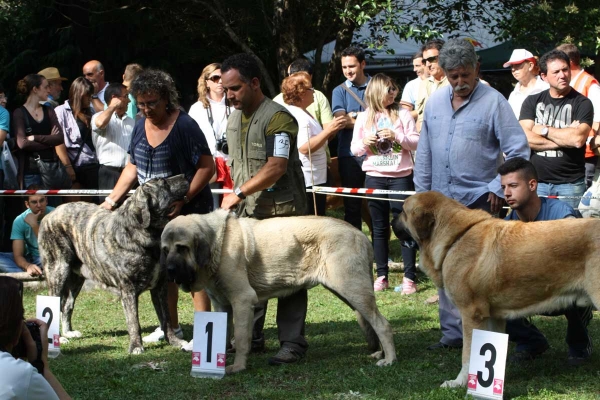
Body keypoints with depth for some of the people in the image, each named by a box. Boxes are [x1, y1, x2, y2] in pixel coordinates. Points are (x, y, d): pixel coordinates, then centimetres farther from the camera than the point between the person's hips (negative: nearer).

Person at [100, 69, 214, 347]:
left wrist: (182, 200, -23)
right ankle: (171, 327, 26)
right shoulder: (141, 127, 7)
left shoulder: (184, 126, -15)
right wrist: (112, 200, 8)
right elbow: (133, 167, 16)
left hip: (188, 210, -8)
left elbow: (207, 167, -17)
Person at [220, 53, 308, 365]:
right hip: (247, 211, 8)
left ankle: (292, 343, 0)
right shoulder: (234, 119, 13)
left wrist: (239, 193, -23)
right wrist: (236, 197, 13)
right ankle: (250, 337, 20)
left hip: (280, 211, -8)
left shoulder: (277, 118, -14)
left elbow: (276, 167, -23)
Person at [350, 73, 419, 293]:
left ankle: (409, 277, -1)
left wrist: (396, 136, -17)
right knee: (379, 228, 8)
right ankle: (381, 276, 14)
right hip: (375, 177, 2)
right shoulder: (364, 118, 5)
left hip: (401, 176, -2)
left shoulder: (403, 114, 0)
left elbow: (416, 143, -2)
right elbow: (354, 149, 8)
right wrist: (365, 143, -12)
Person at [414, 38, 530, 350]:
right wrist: (421, 191, 12)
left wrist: (497, 189, -9)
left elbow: (518, 150, -6)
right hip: (441, 200, 6)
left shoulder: (493, 102, -7)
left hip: (477, 201, -5)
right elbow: (425, 151, 16)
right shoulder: (436, 101, 9)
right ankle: (453, 333, 16)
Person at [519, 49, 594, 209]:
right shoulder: (532, 102, 9)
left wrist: (544, 130, -5)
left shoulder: (582, 103, 0)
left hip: (570, 184, -2)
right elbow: (524, 138, -6)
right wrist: (565, 138, -10)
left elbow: (578, 139, -16)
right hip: (536, 182, 2)